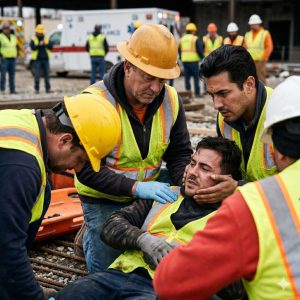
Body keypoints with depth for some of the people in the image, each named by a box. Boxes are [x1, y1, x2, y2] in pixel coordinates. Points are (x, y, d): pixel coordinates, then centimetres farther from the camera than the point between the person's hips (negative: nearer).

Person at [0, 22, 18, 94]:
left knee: (12, 75, 6)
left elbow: (16, 46, 25)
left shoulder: (13, 37, 15)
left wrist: (16, 54, 12)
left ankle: (12, 90, 9)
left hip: (12, 59, 5)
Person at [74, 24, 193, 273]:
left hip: (149, 190, 5)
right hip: (104, 199, -4)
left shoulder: (170, 100, -9)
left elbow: (180, 154, -1)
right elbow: (87, 170, -26)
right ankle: (89, 237, 34)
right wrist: (136, 188, -35)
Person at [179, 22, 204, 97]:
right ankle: (197, 93, 0)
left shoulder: (182, 39, 12)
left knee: (187, 77, 9)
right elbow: (200, 50, -9)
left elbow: (179, 50, 15)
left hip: (185, 60, 5)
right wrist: (203, 58, 5)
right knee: (196, 77, 1)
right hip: (193, 60, -5)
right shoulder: (196, 39, -4)